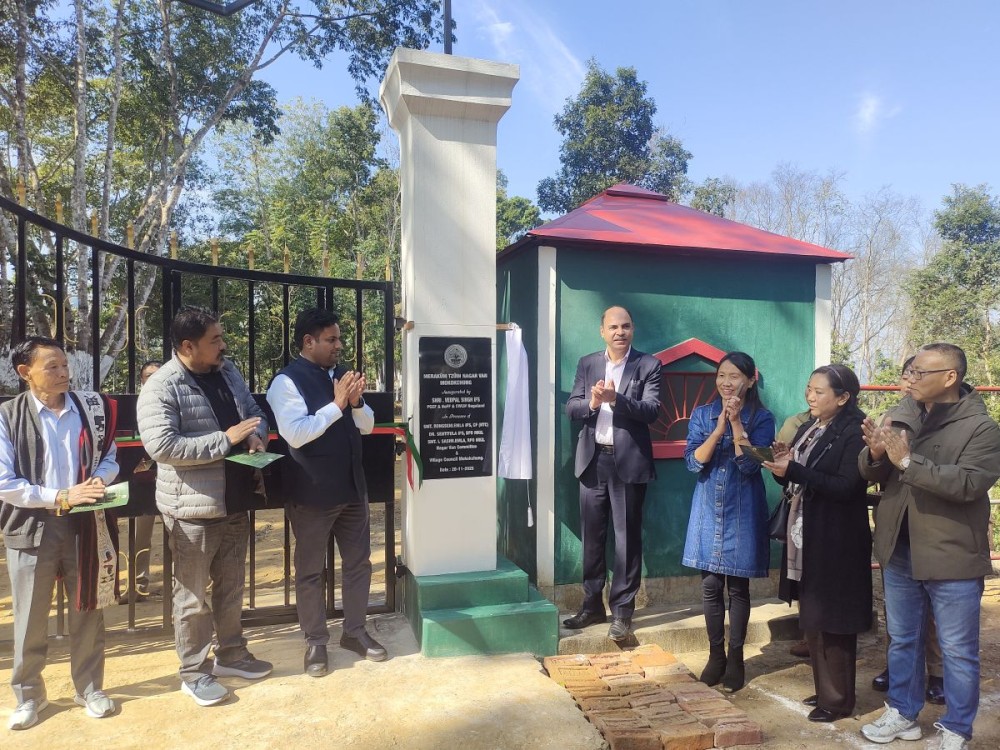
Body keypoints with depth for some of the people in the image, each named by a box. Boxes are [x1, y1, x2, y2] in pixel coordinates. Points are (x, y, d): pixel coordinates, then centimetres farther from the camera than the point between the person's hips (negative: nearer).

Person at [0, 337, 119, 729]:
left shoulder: (91, 406, -1)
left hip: (84, 522, 2)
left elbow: (109, 458, 7)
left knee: (87, 610, 12)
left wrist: (99, 480, -13)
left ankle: (90, 688, 30)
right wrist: (60, 497, -18)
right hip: (32, 525, -1)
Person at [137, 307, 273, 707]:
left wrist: (256, 434, -6)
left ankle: (231, 654, 36)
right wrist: (225, 439, -24)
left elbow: (254, 411, 17)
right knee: (193, 595, 8)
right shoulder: (161, 387, -16)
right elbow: (160, 445, -26)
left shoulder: (227, 372, 7)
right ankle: (193, 673, 25)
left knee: (231, 586, 19)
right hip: (193, 508, -7)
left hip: (235, 501, 7)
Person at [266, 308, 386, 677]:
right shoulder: (287, 381, -12)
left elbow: (367, 425, 9)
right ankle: (315, 641, 25)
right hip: (312, 494, -6)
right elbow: (295, 434, -23)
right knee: (310, 570, 10)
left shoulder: (340, 376, 8)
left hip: (352, 487, 6)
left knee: (358, 562, 14)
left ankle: (355, 631, 30)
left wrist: (356, 402, -11)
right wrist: (336, 405, -23)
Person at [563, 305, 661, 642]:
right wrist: (591, 403, -18)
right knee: (592, 536, 12)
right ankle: (592, 604, 26)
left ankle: (622, 610, 14)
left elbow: (651, 410, -12)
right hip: (593, 460, 4)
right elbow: (571, 408, 3)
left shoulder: (648, 365, -1)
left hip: (629, 461, -3)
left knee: (627, 538, 3)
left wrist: (616, 399, -26)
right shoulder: (587, 364, 9)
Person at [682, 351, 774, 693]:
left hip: (742, 513, -2)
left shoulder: (761, 418, -4)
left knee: (738, 587, 7)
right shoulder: (702, 415, 2)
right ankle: (715, 655, 23)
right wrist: (719, 427, -18)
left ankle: (735, 658, 21)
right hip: (709, 511, 2)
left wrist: (736, 422, -18)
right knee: (711, 586, 8)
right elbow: (693, 461, -8)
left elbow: (750, 465, -15)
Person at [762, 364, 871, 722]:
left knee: (832, 621, 2)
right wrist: (783, 463, -6)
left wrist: (794, 470, -26)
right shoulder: (808, 428, 11)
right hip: (805, 535, 8)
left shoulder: (854, 433, -12)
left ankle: (838, 699, 18)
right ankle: (824, 689, 30)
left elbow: (846, 487, -21)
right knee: (812, 618, 15)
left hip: (836, 541, -8)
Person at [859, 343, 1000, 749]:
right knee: (902, 640, 18)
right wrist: (875, 453, -19)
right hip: (899, 550, 5)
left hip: (951, 556, -5)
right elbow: (872, 474, 3)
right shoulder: (902, 416, 3)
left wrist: (908, 460, -30)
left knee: (957, 650, 11)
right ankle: (902, 713, 35)